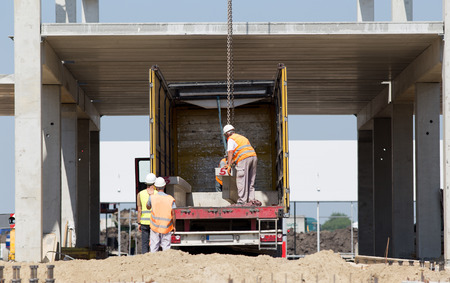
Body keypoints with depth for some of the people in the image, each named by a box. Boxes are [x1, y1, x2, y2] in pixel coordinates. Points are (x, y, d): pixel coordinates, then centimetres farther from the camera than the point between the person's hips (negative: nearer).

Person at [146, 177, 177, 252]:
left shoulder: (152, 197, -7)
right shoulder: (170, 199, -6)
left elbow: (148, 207, 13)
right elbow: (173, 214, -6)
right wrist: (174, 226, 5)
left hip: (155, 227, 0)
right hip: (166, 227, 0)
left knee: (154, 247, 6)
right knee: (166, 247, 4)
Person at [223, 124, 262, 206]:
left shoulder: (231, 139, 4)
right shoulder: (241, 137, 30)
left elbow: (230, 153, -6)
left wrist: (229, 166, -7)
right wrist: (231, 162, 39)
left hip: (244, 159, -8)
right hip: (253, 156, 8)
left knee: (241, 181, -7)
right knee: (250, 182, 11)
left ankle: (242, 202, -12)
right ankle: (251, 200, 6)